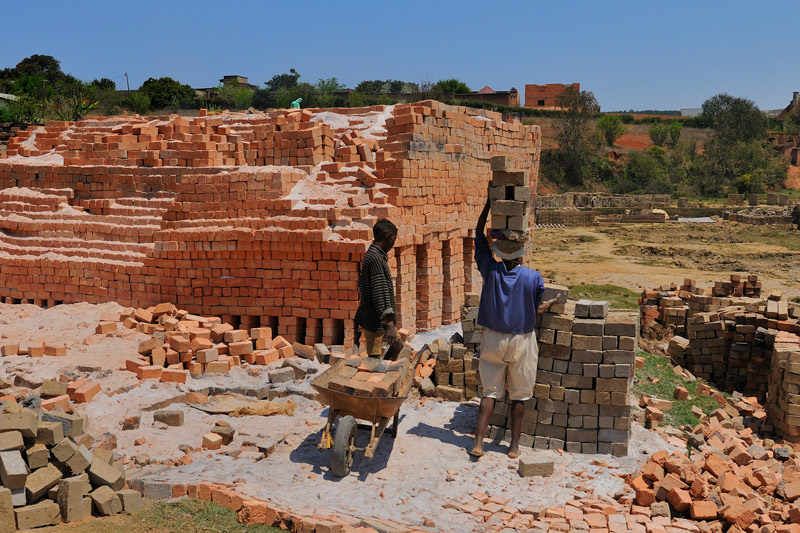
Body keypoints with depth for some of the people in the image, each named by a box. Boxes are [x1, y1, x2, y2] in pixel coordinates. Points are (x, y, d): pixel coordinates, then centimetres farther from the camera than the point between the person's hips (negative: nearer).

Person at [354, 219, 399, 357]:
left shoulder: (374, 256, 12)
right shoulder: (375, 259, -21)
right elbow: (380, 294, -27)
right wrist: (389, 325, -30)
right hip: (376, 324, -10)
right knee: (375, 357, -5)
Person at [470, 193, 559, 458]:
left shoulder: (490, 270, -11)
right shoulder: (533, 278, -15)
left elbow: (479, 233, 0)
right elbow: (537, 309, -2)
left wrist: (490, 202, 1)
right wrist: (552, 303, 19)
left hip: (493, 339, 2)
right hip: (521, 340, -1)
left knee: (490, 391, 10)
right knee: (519, 395, 12)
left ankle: (478, 443, 7)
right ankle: (514, 445, 21)